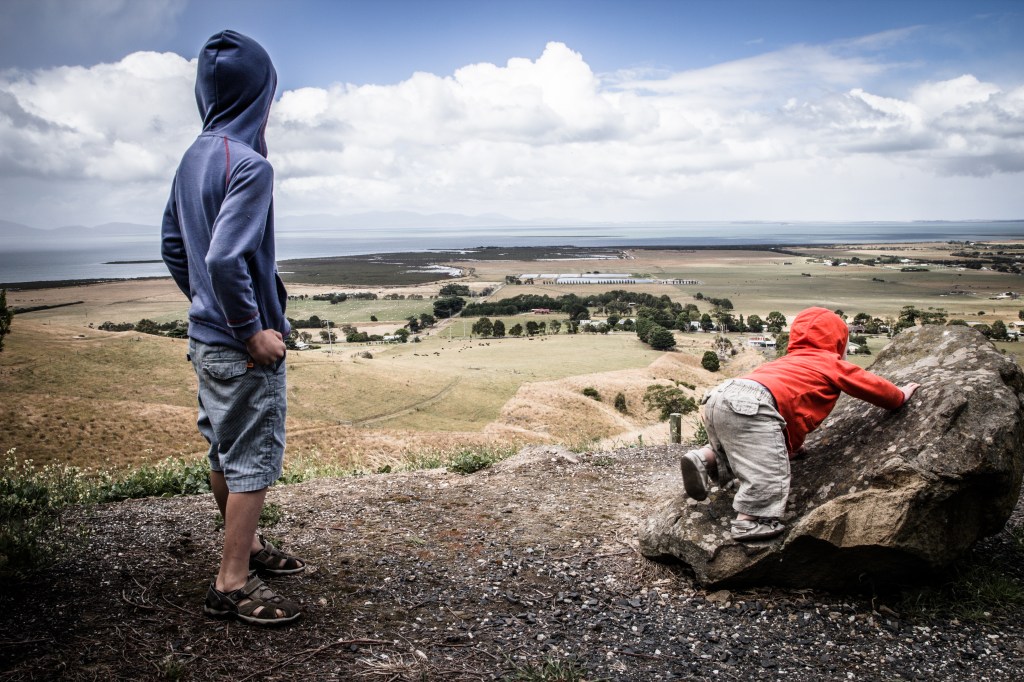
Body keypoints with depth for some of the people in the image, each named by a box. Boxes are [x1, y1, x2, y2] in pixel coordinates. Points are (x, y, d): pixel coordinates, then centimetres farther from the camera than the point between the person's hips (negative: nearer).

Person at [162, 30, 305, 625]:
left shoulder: (194, 158, 8)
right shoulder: (249, 164, -19)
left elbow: (174, 247, 15)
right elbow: (225, 258, -28)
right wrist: (252, 330, -18)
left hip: (207, 337, 9)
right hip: (243, 350, -9)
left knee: (226, 453, 20)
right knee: (252, 460, 2)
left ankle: (247, 547, 37)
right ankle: (234, 585, 11)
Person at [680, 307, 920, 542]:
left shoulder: (788, 362, 39)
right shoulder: (831, 363, 19)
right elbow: (870, 385, 28)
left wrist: (790, 443, 50)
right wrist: (900, 396, 45)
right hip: (751, 405, -8)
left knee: (740, 451, 28)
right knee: (768, 469, -8)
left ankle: (705, 458, 6)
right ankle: (749, 522, -16)